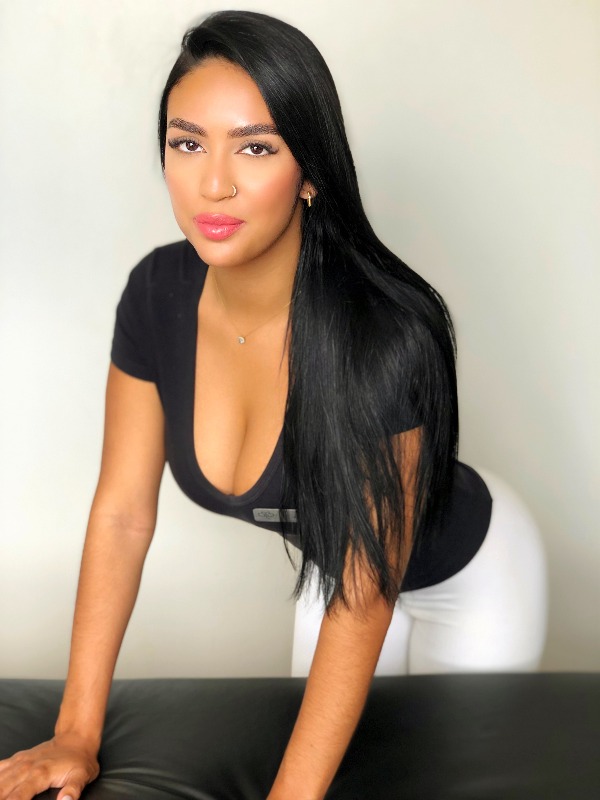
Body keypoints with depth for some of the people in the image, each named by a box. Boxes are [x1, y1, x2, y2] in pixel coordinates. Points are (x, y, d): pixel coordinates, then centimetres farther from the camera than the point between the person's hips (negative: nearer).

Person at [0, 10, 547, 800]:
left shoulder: (388, 335, -38)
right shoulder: (157, 294, -22)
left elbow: (364, 602, -34)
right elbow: (122, 512, -15)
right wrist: (76, 734, -17)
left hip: (463, 576, -4)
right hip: (329, 557, 5)